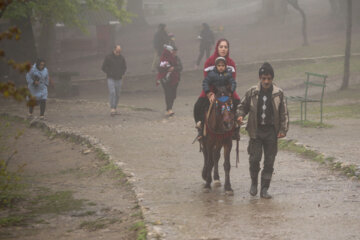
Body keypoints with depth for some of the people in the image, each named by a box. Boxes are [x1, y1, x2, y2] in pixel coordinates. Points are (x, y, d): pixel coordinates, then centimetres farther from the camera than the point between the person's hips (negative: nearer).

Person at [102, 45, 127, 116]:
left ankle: (115, 109, 17)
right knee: (112, 93, -17)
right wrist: (110, 73, -12)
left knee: (117, 95, 6)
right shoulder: (108, 57, -7)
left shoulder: (122, 58, 3)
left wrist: (121, 74, -2)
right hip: (111, 79, -4)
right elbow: (103, 67, -3)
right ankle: (112, 110, -20)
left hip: (118, 79, 4)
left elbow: (124, 67, 15)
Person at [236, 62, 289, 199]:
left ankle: (264, 189, 10)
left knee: (269, 161, 2)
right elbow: (242, 106, 11)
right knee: (254, 158, -5)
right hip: (256, 130, 0)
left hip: (271, 132, 0)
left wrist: (283, 130, -5)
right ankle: (254, 182, 20)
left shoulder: (279, 94, 0)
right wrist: (240, 115, -10)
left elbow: (284, 113, 3)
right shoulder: (252, 92, 1)